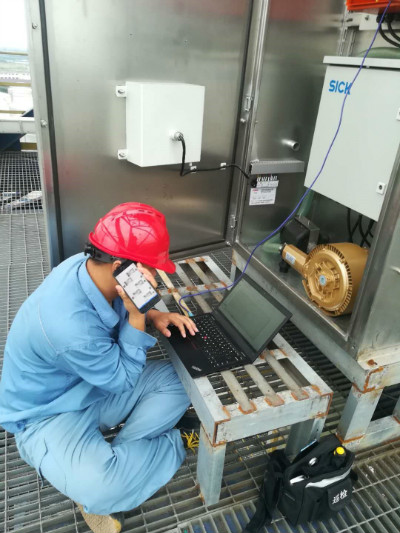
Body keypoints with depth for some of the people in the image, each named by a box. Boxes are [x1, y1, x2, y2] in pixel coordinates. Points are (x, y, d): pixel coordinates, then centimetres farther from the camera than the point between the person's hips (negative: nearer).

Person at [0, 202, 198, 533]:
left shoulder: (89, 267, -17)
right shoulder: (69, 324, -40)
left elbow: (120, 309, 7)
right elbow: (124, 379, -22)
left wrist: (153, 315, -12)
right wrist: (137, 315, -32)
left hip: (96, 386, 8)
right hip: (49, 413, -8)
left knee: (176, 380, -6)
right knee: (101, 487, -33)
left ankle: (106, 458, -2)